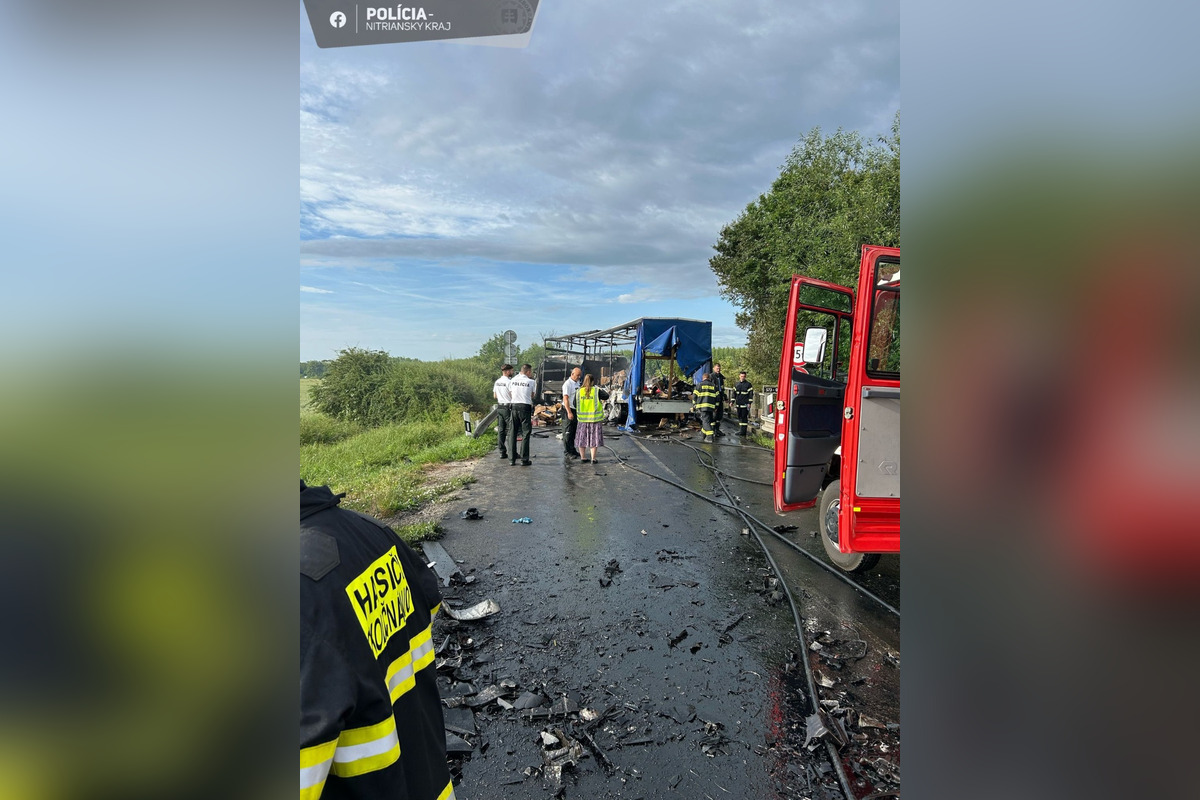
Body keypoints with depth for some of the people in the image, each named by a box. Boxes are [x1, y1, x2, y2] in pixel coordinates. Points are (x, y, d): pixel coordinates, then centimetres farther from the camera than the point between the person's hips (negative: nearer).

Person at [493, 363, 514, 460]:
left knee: (501, 431, 9)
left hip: (499, 407, 8)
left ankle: (502, 452, 11)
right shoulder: (509, 382, -15)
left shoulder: (497, 382, 10)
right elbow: (513, 396, -16)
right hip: (508, 407, -8)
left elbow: (494, 396, 18)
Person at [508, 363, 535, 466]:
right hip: (525, 407, -3)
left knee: (512, 433, 9)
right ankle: (524, 460, 3)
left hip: (514, 406, 4)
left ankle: (511, 459, 9)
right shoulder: (531, 382, -3)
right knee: (525, 434, 3)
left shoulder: (512, 380, 7)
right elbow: (532, 396, 7)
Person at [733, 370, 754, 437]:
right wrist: (732, 402, 13)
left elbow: (751, 394, -3)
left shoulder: (748, 384, -2)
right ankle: (740, 430, 18)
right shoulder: (736, 384, 13)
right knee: (739, 417, 10)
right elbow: (734, 393, 19)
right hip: (738, 404, 6)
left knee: (744, 417, -6)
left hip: (745, 404, -5)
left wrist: (749, 403, -9)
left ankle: (743, 431, -5)